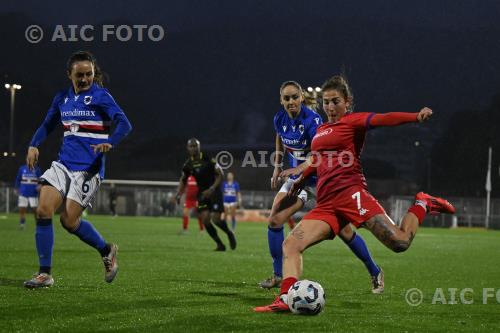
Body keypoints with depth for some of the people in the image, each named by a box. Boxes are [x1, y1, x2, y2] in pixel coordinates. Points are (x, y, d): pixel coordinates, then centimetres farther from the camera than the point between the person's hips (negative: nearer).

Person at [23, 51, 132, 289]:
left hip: (89, 168, -5)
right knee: (43, 211, -11)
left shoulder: (100, 96, -6)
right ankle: (45, 273, -4)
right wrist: (34, 145, 5)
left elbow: (124, 124, -17)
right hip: (64, 164, 5)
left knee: (69, 220, -8)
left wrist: (110, 143, -36)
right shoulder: (62, 99, 11)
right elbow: (48, 125, 24)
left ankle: (106, 250, 19)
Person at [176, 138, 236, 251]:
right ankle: (220, 244, 5)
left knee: (216, 219, -14)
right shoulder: (188, 164, 0)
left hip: (214, 191, -4)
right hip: (202, 193, 4)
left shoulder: (208, 159, -15)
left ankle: (229, 233, 18)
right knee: (205, 219, -9)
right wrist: (179, 194, 0)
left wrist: (212, 189, -21)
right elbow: (183, 180, 14)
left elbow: (220, 174, -11)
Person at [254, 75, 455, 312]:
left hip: (351, 193, -7)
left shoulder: (353, 121, 4)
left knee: (400, 243, -18)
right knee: (290, 245, -12)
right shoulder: (320, 131, 25)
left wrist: (417, 116, -29)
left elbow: (383, 119, -14)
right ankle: (285, 300, -21)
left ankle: (422, 205, 11)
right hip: (325, 205, 7)